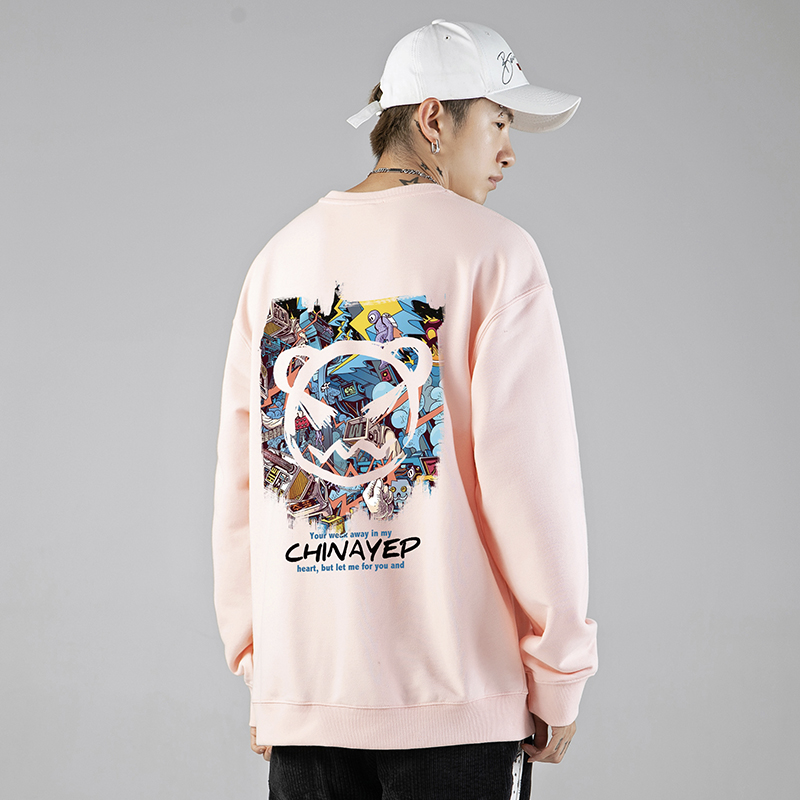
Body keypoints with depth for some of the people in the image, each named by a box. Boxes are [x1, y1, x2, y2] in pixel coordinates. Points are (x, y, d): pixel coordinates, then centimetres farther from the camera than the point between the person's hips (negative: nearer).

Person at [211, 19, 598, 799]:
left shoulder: (279, 256, 11)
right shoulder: (493, 251, -4)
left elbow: (237, 485, 9)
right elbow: (530, 471, -11)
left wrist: (255, 662, 16)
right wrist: (560, 676, -2)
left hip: (302, 692, 5)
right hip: (456, 695, -4)